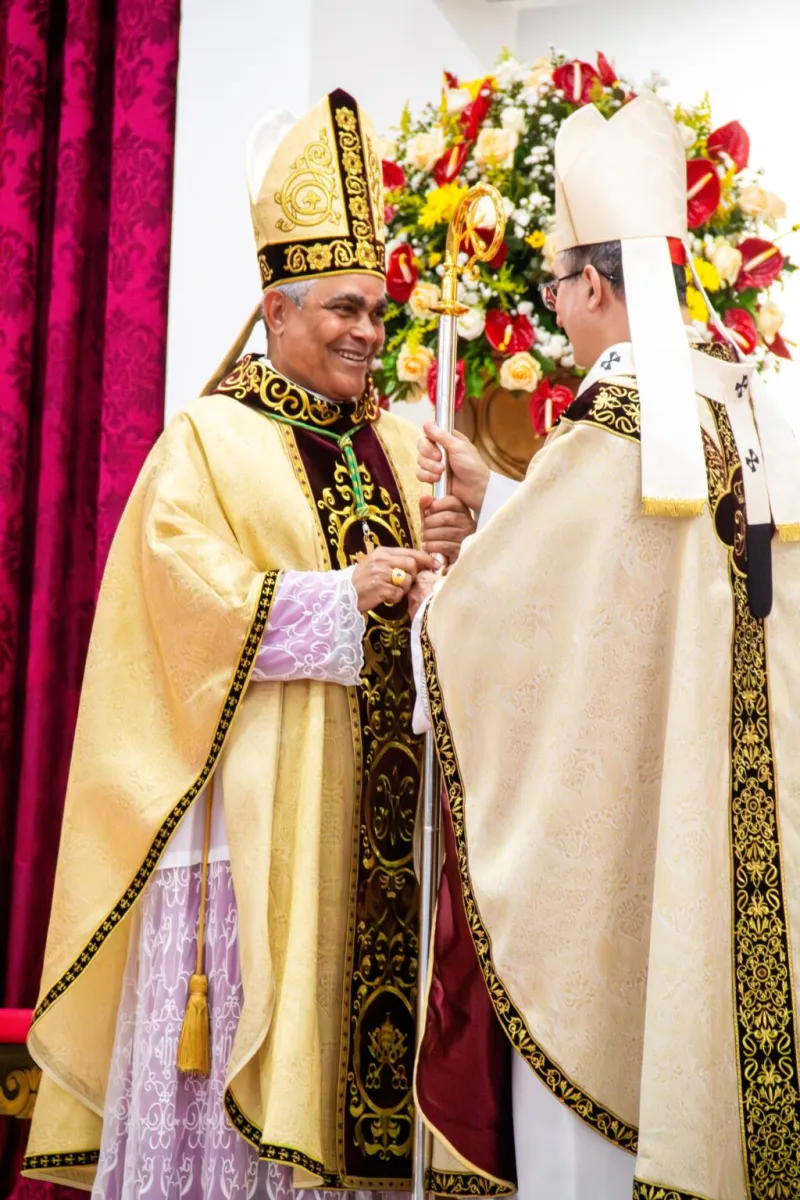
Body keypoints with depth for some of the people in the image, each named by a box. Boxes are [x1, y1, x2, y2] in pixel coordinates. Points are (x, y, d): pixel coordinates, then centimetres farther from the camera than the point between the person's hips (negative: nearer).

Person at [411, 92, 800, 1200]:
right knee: (701, 1040, 16)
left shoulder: (611, 434, -16)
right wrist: (493, 495, 17)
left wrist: (424, 596, 12)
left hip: (610, 818, -8)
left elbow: (492, 609, -8)